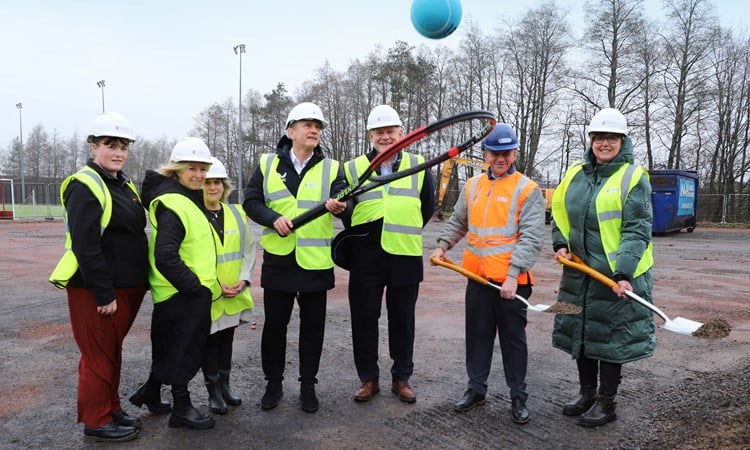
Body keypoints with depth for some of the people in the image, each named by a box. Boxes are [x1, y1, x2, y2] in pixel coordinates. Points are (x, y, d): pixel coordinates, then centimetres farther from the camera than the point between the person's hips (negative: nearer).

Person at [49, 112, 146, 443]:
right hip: (96, 290, -8)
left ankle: (112, 409, 32)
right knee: (99, 356, 3)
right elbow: (86, 245, -21)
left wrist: (141, 281, 13)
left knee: (113, 351, 18)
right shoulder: (85, 186, -14)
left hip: (126, 286, 8)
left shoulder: (125, 185, 13)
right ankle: (96, 422, 17)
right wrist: (104, 293, -22)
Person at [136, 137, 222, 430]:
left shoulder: (188, 200, 12)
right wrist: (195, 287, -19)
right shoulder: (173, 205, -20)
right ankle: (181, 409, 19)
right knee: (185, 349, 4)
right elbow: (165, 258, -27)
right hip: (182, 294, -10)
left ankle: (151, 390, 41)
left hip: (188, 291, 10)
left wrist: (202, 284, 14)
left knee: (172, 346, 23)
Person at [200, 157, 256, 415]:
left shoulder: (236, 212, 6)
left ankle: (224, 385, 30)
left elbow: (249, 248, 7)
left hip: (235, 293, 5)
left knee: (227, 338, 15)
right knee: (210, 341, 7)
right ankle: (213, 392, 21)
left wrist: (243, 279, -6)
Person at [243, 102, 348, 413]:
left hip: (315, 260, 0)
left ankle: (308, 385, 26)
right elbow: (251, 201, 1)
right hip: (278, 259, 0)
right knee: (274, 323, 11)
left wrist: (339, 206, -35)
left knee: (313, 325, 9)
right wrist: (273, 218, -17)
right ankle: (273, 383, 29)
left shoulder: (331, 168, 2)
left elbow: (344, 201, -11)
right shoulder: (268, 164, 4)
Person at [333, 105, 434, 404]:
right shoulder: (353, 168, 4)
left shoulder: (419, 166, 5)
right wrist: (363, 233, 1)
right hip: (365, 258, 0)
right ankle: (369, 379, 23)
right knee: (364, 319, 7)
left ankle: (401, 378, 26)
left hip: (405, 257, 0)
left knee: (402, 320, 10)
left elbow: (427, 208, 12)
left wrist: (404, 233, 9)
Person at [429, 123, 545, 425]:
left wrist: (513, 274, -20)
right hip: (477, 275, 5)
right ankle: (476, 389, 29)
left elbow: (531, 238, -13)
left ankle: (518, 397, 23)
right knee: (477, 334, 14)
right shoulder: (472, 186, 9)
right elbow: (458, 222, 21)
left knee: (513, 337, 8)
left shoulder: (527, 189, -7)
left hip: (512, 279, -5)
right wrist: (443, 245, 7)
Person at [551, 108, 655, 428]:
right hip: (578, 273, 6)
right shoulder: (575, 175, 7)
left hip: (617, 277, -5)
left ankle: (606, 403, 23)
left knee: (610, 337, 6)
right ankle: (586, 393, 34)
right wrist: (560, 244, -2)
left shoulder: (634, 178, -9)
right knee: (581, 333, 15)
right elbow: (559, 214, 15)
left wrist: (624, 273, -24)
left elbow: (637, 231, -15)